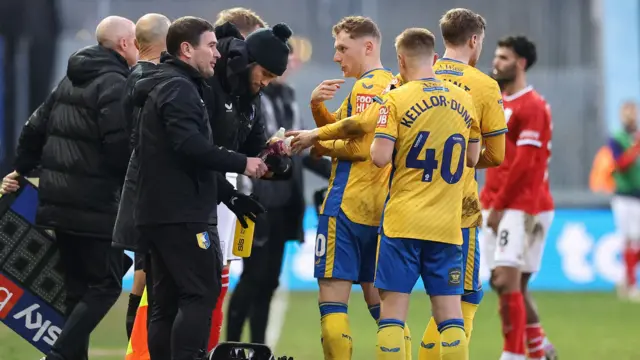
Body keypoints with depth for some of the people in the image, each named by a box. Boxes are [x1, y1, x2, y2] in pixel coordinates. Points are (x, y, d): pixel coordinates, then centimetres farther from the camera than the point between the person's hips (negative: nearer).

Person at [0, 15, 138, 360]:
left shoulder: (70, 81, 15)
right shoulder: (114, 85, -13)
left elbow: (35, 128, 19)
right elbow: (120, 146, -21)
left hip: (57, 200, 9)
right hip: (95, 203, -9)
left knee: (77, 287, 14)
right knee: (106, 283, -4)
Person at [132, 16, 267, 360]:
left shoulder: (170, 87, 23)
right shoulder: (178, 88, -10)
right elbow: (189, 145, -25)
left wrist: (230, 194, 21)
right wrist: (241, 163, -17)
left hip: (160, 213, 10)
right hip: (179, 214, -10)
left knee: (168, 301, 8)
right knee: (201, 293, -13)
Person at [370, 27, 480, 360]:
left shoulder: (397, 99, -7)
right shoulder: (463, 100, 6)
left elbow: (380, 157, -14)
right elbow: (472, 158, 14)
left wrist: (376, 143, 6)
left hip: (403, 221, -3)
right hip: (448, 225, 3)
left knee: (393, 308, 1)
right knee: (449, 312, 5)